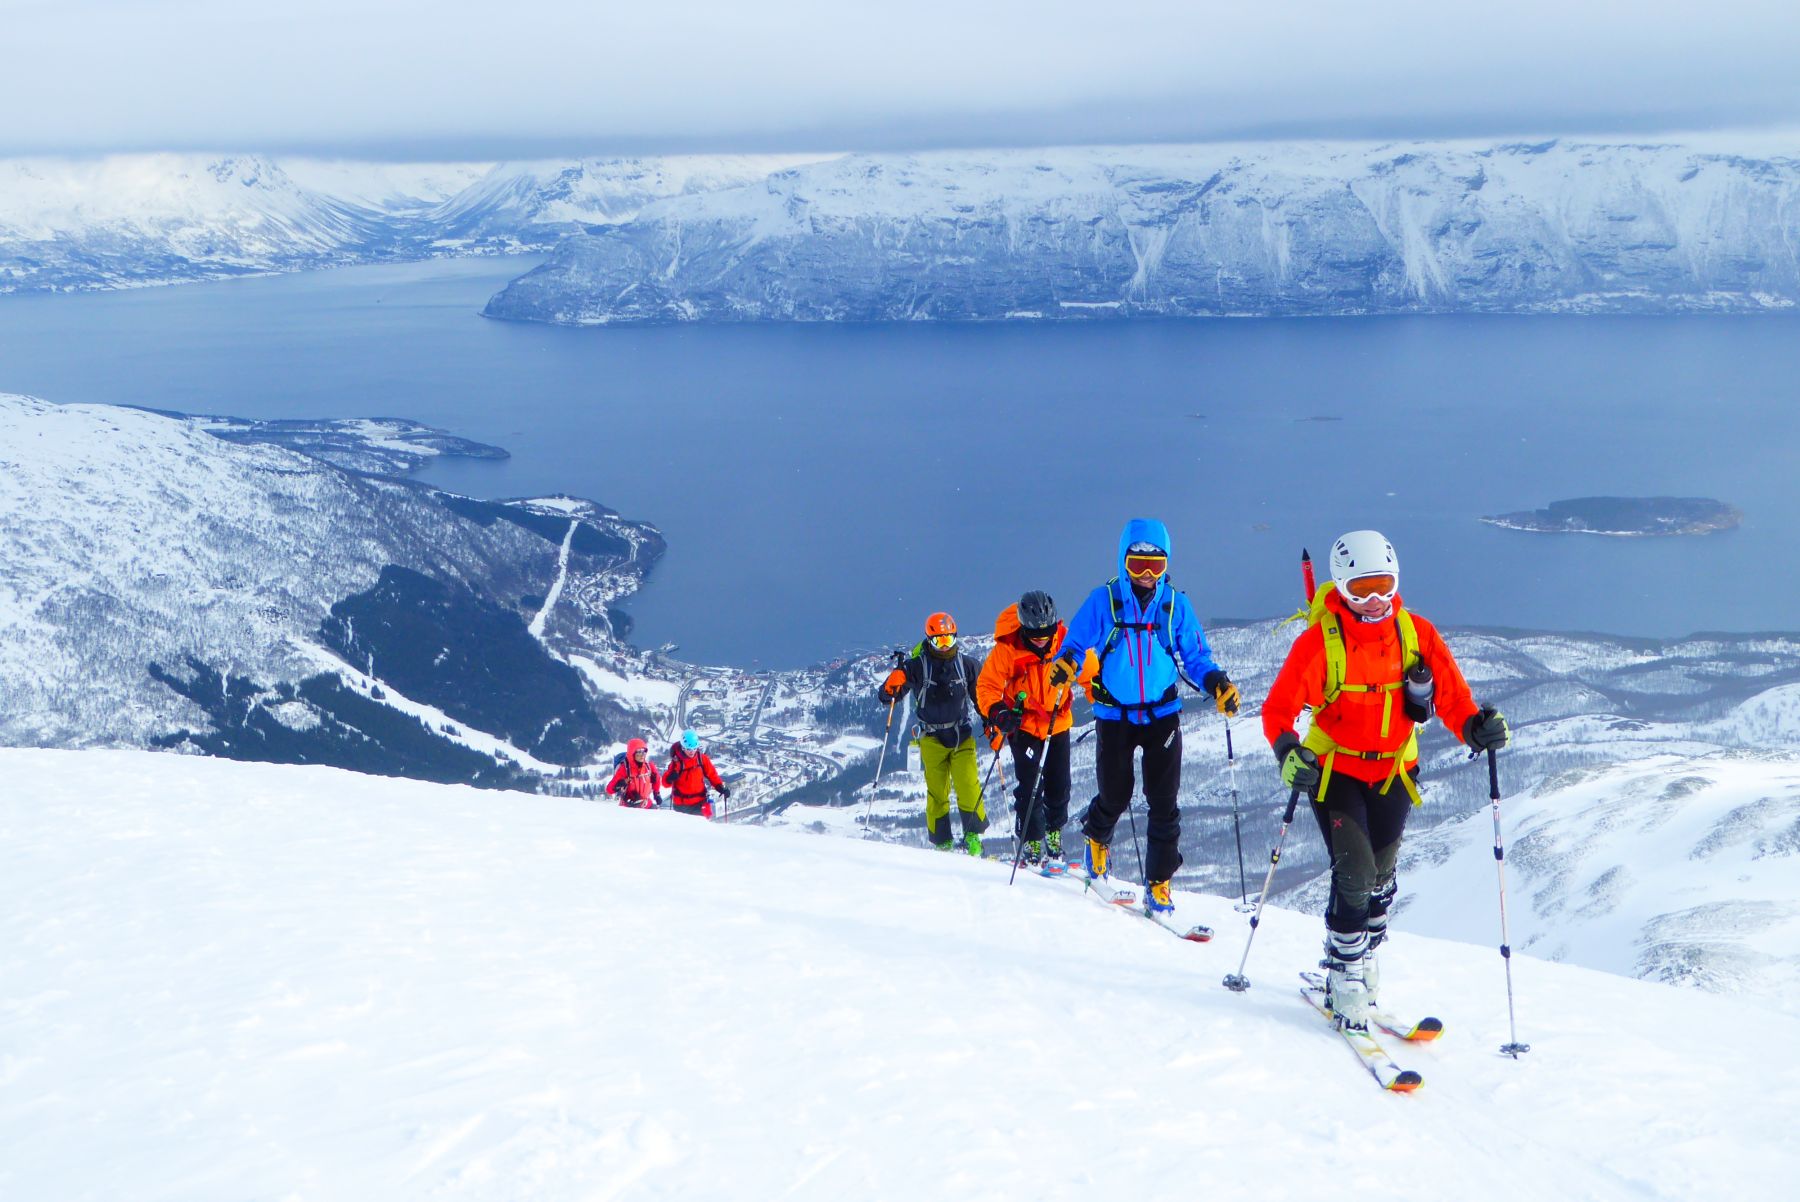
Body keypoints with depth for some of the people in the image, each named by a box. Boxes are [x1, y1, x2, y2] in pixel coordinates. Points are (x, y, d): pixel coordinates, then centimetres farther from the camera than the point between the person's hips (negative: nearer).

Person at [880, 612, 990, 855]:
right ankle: (941, 842, 6)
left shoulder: (967, 665, 3)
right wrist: (893, 684, -28)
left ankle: (973, 835, 2)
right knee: (937, 791, -3)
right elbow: (887, 696, -6)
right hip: (932, 737, -1)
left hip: (962, 734, 1)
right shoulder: (916, 665, -5)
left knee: (968, 786, -11)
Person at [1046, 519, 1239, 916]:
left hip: (1162, 715, 1)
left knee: (1164, 802, -2)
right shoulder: (1103, 600, -5)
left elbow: (1194, 658, 4)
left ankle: (1158, 883, 10)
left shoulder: (1176, 604, 0)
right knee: (1115, 796, 8)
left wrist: (1217, 683, -14)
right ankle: (1097, 837, 43)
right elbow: (1076, 643, -1)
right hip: (1114, 715, -1)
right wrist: (1064, 663, -23)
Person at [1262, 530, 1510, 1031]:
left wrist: (1475, 727, -28)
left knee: (1379, 877, 14)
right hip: (1336, 770, -3)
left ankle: (1360, 955, 41)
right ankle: (1346, 977, 6)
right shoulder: (1320, 640, -15)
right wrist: (1289, 751, -34)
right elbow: (1279, 707, -16)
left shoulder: (1417, 633, -6)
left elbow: (1450, 693, -8)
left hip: (1394, 772, 4)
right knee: (1355, 875, -13)